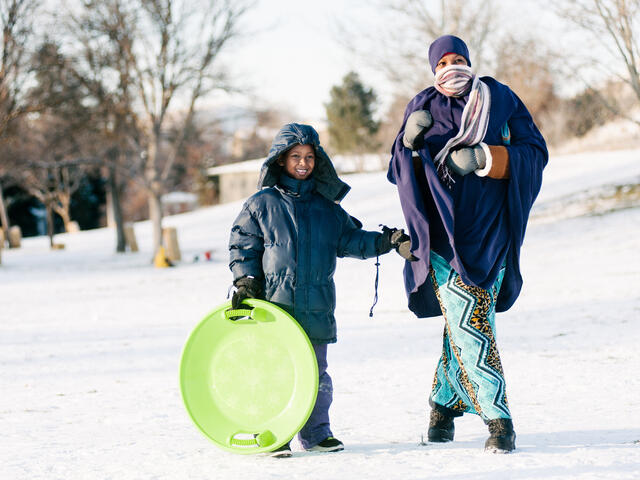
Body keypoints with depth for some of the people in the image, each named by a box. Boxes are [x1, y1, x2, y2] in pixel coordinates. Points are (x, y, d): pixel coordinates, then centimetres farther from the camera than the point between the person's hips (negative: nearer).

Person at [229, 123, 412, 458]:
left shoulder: (326, 207, 13)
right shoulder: (262, 204, 4)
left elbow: (350, 240, 14)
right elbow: (242, 245, 6)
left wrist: (385, 241, 0)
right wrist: (246, 281, -5)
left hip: (316, 307, 3)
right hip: (274, 304, -3)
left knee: (315, 372, 8)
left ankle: (316, 432, 20)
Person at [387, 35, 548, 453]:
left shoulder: (499, 99, 6)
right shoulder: (424, 107, 8)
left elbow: (536, 151, 1)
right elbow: (400, 172, 8)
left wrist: (485, 157, -14)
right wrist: (410, 140, -13)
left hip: (489, 229, 1)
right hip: (443, 227, 0)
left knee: (467, 323, 1)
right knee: (468, 324, -9)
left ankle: (445, 402, 20)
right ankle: (497, 417, -4)